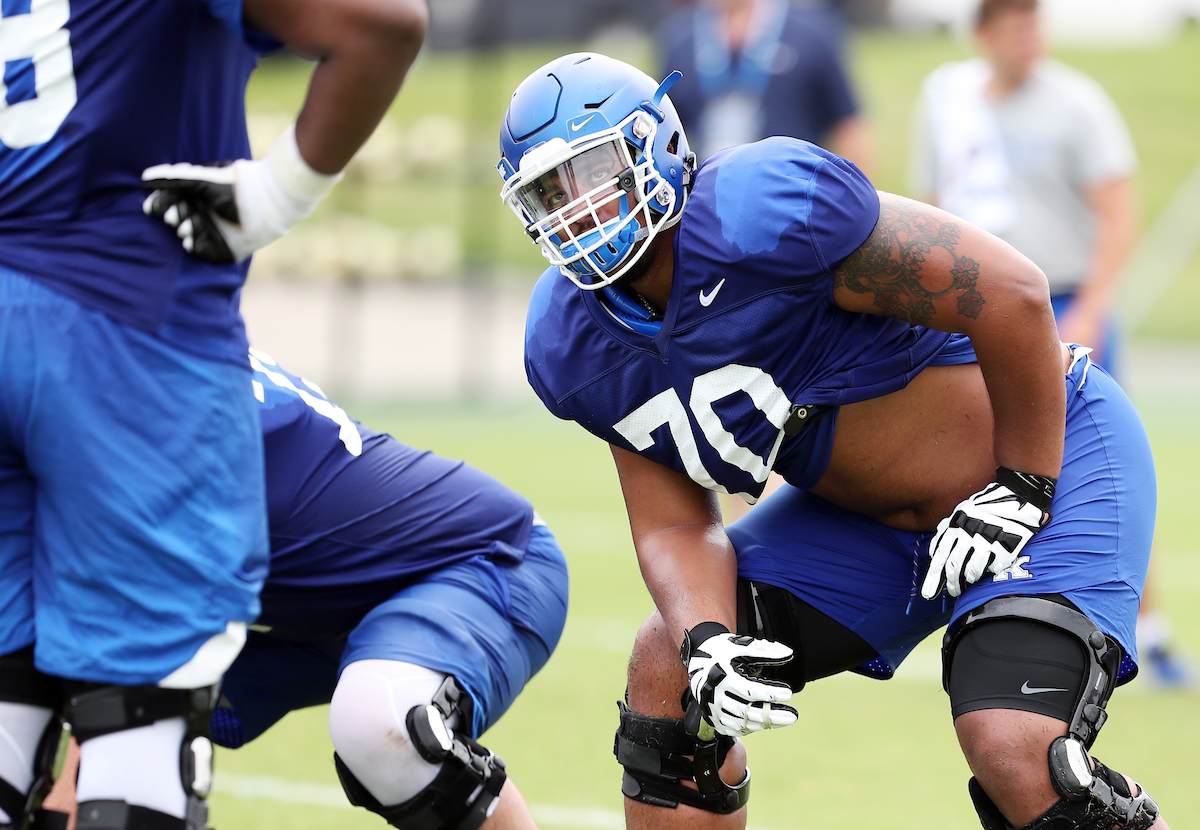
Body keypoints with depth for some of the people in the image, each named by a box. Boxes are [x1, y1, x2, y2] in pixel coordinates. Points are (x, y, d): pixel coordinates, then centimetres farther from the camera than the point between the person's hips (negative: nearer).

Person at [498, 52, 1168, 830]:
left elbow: (1011, 295, -27)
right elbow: (675, 525, 0)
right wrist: (706, 644, -21)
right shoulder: (572, 347, -4)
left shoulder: (758, 211, -30)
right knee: (668, 676, 2)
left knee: (1019, 757, -26)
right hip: (864, 516, 8)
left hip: (1048, 450, -8)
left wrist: (1023, 487, -18)